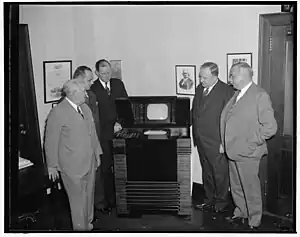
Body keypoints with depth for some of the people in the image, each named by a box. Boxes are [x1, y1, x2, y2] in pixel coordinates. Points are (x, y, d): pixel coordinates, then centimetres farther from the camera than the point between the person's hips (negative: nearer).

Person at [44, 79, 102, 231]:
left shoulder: (85, 108, 9)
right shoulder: (57, 113, -15)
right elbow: (51, 142, -10)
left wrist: (97, 153, 18)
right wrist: (52, 165, -6)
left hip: (90, 161, 7)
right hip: (72, 166, -7)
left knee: (89, 195, 19)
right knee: (79, 199, 2)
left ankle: (88, 224, 38)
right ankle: (81, 227, 18)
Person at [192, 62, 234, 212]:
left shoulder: (226, 91, -13)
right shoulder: (199, 89, 10)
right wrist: (195, 132, 11)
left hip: (216, 142, -7)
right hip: (201, 140, 7)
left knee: (220, 173, 6)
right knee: (206, 172, 18)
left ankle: (221, 202, 21)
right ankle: (209, 201, 31)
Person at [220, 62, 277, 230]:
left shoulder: (260, 96, -15)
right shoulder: (236, 95, 11)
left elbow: (270, 126, -19)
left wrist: (251, 142, -16)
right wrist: (225, 142, 13)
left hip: (247, 153, -8)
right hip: (233, 151, 8)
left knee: (251, 189, 5)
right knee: (236, 187, 20)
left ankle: (255, 221, 22)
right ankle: (241, 213, 38)